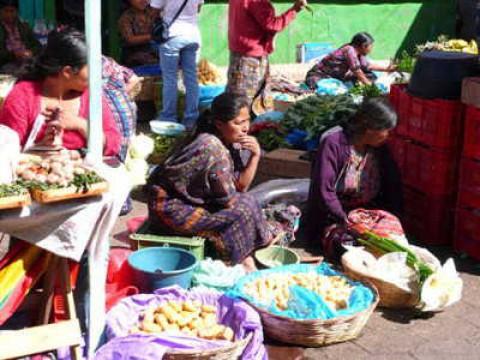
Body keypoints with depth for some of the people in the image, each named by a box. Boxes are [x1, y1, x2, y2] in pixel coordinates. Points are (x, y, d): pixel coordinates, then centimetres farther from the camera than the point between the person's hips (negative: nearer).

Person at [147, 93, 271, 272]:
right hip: (171, 209, -9)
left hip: (190, 200, 9)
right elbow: (229, 200, -21)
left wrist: (255, 155, -10)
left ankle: (244, 257, 8)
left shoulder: (228, 142, 1)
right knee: (244, 208, -14)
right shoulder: (213, 149, -26)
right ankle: (232, 263, 4)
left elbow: (239, 185, 0)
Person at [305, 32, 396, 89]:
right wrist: (368, 83, -16)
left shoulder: (359, 54, 3)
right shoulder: (349, 50, -24)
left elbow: (368, 65, 18)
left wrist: (386, 68, 17)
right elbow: (356, 70, -24)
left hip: (336, 76, 10)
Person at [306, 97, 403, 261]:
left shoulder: (379, 148, 6)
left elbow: (393, 185, 12)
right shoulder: (333, 143, -14)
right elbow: (324, 191, -18)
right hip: (335, 218, -5)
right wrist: (346, 220, -20)